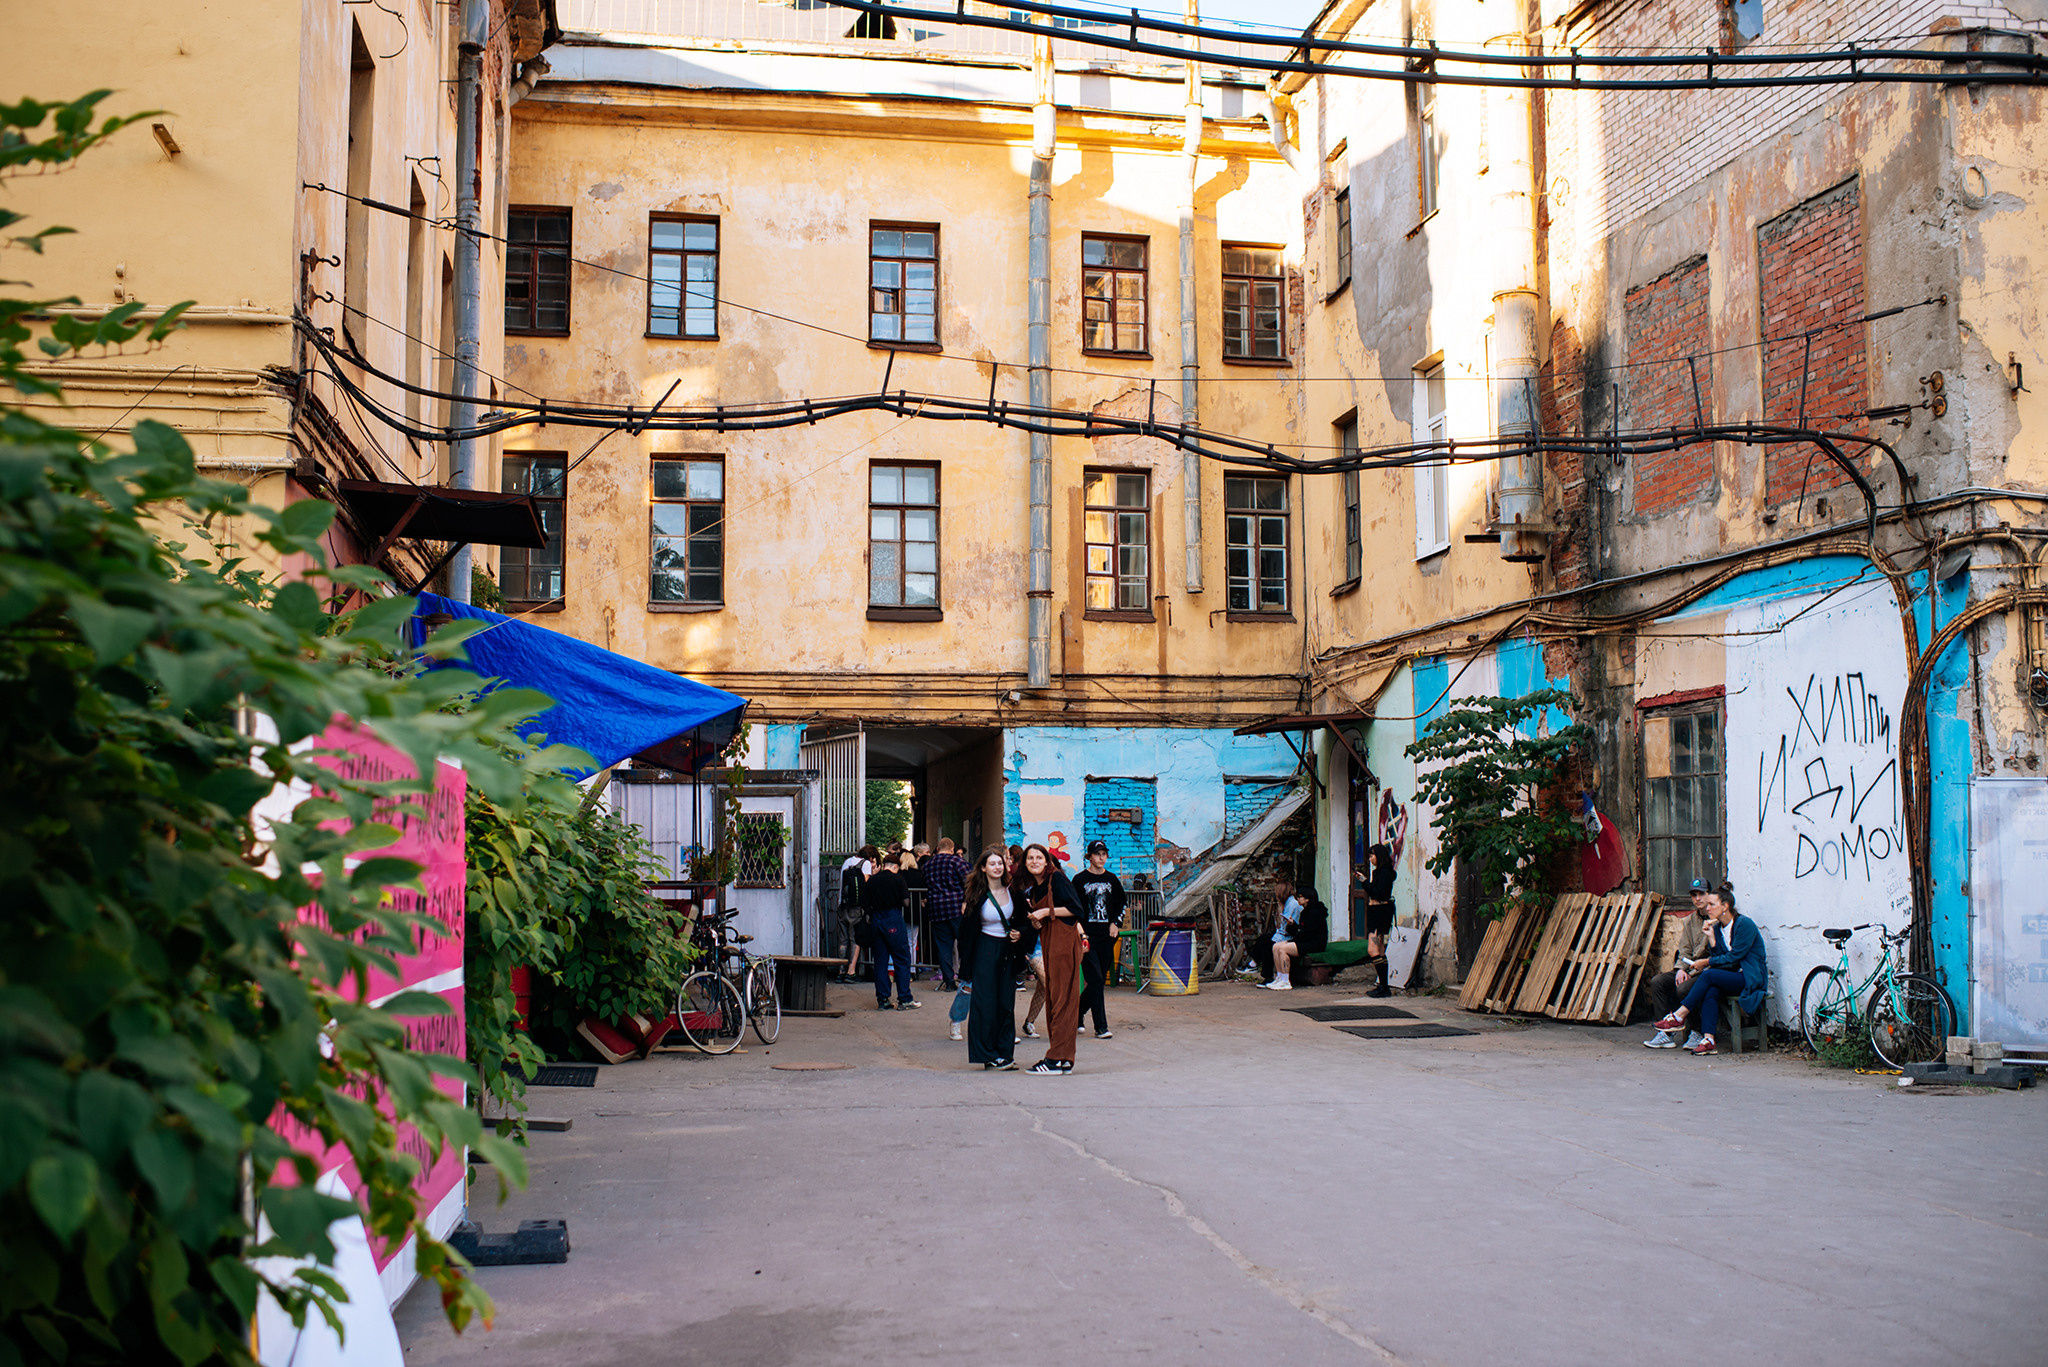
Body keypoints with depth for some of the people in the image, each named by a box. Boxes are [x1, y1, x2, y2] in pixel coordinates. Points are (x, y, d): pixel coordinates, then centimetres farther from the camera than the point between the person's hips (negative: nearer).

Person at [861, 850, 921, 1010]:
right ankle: (904, 999, 1)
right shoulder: (897, 878, -6)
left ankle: (882, 1000, 9)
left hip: (876, 919, 4)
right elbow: (906, 901, -9)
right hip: (893, 920, -4)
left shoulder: (872, 880, 5)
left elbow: (866, 903, 3)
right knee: (902, 959, 2)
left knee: (880, 961, 8)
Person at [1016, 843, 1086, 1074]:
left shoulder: (1057, 878, -6)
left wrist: (1047, 912, -12)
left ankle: (1059, 1059, -10)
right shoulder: (1032, 888, 17)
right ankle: (1061, 1057, 11)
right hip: (1049, 943, 9)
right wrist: (1033, 918, 0)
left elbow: (1076, 910, -11)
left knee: (1062, 998, -9)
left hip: (1065, 940, -9)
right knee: (1052, 997, 7)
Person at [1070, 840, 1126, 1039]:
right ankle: (1101, 1027, -9)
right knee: (1096, 980, -11)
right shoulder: (1080, 879, 0)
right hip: (1087, 936, -5)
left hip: (1107, 936, 5)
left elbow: (1122, 904, 22)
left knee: (1100, 981, 6)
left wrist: (1116, 923, 6)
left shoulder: (1112, 880, 12)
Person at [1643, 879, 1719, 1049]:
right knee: (1657, 982, -11)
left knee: (1683, 989, -31)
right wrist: (1680, 968, -3)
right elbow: (1685, 950, 13)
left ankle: (1698, 1033, -11)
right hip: (1691, 968, 7)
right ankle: (1665, 1034, -14)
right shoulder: (1689, 920, 16)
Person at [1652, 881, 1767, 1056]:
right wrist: (1712, 939, -7)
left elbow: (1734, 957, -16)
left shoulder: (1745, 924, -12)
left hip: (1752, 980, -7)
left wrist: (1707, 962, -12)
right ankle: (1708, 1040, -35)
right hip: (1731, 977, 7)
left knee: (1709, 975, -27)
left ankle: (1679, 1017, -22)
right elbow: (1719, 958, 10)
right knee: (1711, 991, -26)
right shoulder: (1717, 928, 11)